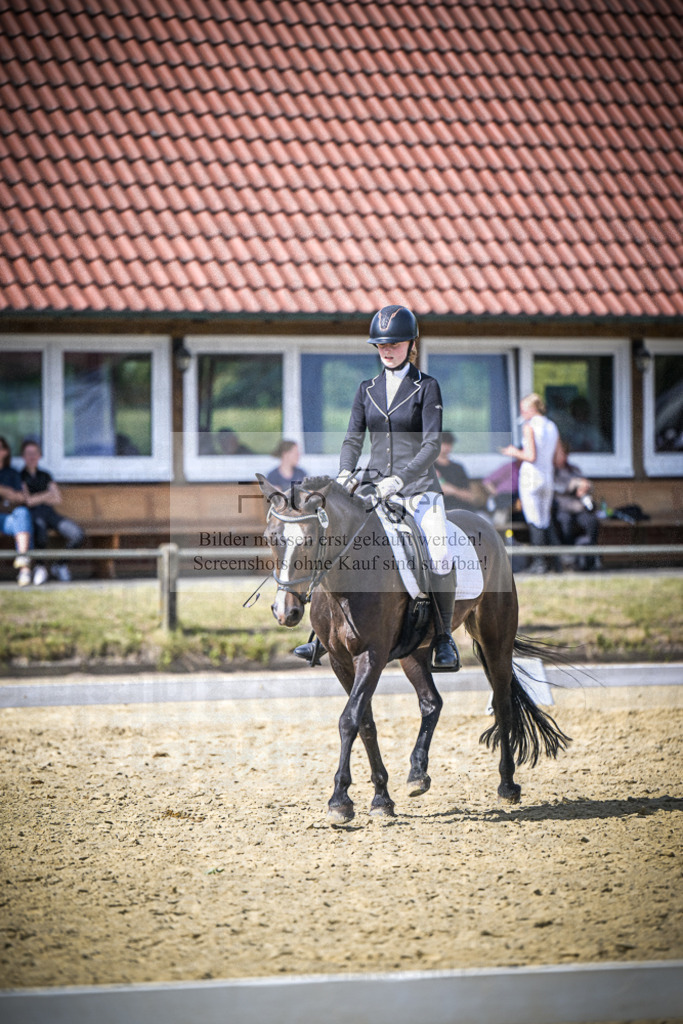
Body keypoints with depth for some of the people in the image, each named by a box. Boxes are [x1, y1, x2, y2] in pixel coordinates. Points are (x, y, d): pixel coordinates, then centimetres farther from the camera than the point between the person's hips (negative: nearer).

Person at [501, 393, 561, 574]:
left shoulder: (529, 426, -9)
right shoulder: (552, 427, 11)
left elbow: (531, 457, -17)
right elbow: (557, 460, 13)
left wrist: (515, 452, 1)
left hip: (530, 477, -7)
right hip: (548, 478, 7)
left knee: (534, 523, -3)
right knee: (546, 522, 13)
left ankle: (539, 562, -4)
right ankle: (555, 562, 6)